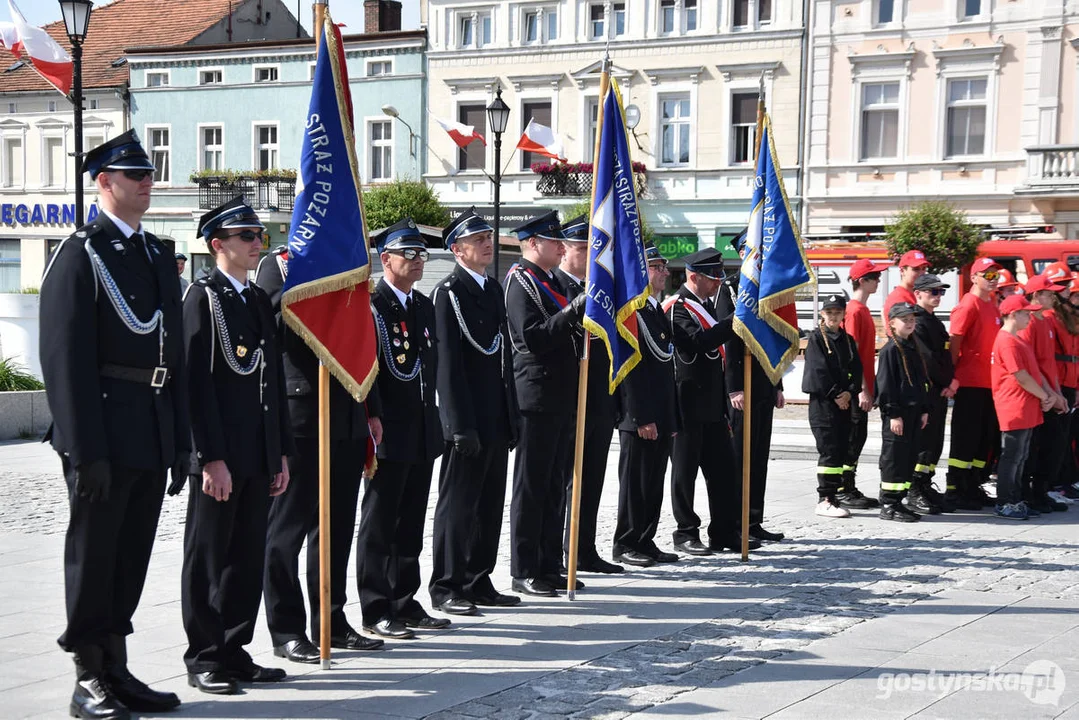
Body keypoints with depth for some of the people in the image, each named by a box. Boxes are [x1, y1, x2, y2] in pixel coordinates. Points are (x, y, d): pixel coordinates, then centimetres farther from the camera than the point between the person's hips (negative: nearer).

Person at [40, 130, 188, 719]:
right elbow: (66, 359, -14)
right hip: (104, 436, -7)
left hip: (152, 436, 7)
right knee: (93, 554, 2)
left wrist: (180, 438, 14)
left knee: (132, 557, 12)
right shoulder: (80, 255, -7)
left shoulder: (156, 255, 16)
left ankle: (117, 670, 21)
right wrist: (85, 448, -19)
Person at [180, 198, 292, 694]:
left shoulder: (259, 301, 16)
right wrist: (212, 458, -19)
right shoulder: (202, 298, -7)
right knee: (208, 558, 2)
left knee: (248, 559, 11)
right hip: (220, 456, -7)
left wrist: (281, 454, 14)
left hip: (259, 458, 7)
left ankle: (234, 651, 19)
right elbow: (197, 383, -14)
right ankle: (204, 660, 9)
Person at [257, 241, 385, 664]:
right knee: (290, 523, 1)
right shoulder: (279, 264, -4)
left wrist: (370, 411, 16)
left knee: (338, 525, 12)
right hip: (300, 415, -7)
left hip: (347, 419, 7)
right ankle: (287, 632, 7)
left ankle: (332, 622, 22)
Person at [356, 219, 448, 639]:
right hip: (389, 435, -8)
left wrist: (432, 417, 14)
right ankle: (376, 611, 6)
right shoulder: (371, 306, -10)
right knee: (379, 525, 1)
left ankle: (405, 605, 22)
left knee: (411, 525, 13)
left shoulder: (424, 306, 15)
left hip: (422, 434, 8)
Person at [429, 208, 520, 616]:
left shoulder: (493, 290, 15)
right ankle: (446, 587, 6)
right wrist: (461, 426, -19)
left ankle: (478, 582, 20)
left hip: (495, 421, 8)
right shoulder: (449, 292, -9)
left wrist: (512, 418, 15)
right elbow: (449, 364, -15)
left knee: (490, 505, 12)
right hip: (468, 422, -8)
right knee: (458, 505, -2)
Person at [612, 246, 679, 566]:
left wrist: (673, 418, 16)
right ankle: (625, 545, 7)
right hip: (639, 418, -9)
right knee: (634, 481, -2)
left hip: (662, 417, 9)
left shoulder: (659, 312, 17)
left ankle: (646, 541, 19)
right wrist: (642, 418, -19)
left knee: (654, 483, 12)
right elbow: (629, 368, -17)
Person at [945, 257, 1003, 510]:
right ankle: (954, 489, 2)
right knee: (965, 437, -4)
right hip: (970, 383, -9)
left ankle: (973, 487, 21)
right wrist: (952, 377, -16)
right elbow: (954, 343, -14)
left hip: (989, 383, 9)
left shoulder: (992, 304, 15)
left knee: (985, 437, 13)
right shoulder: (968, 306, -11)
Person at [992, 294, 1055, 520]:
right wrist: (1044, 397, -7)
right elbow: (1021, 377, -18)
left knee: (1020, 457, 13)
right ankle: (1005, 504, 1)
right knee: (1012, 457, -4)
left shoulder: (1019, 340, 17)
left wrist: (1049, 394, 4)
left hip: (1027, 410, 10)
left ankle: (1016, 501, 20)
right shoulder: (1007, 341, -15)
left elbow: (1034, 371, 18)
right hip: (1014, 410, -10)